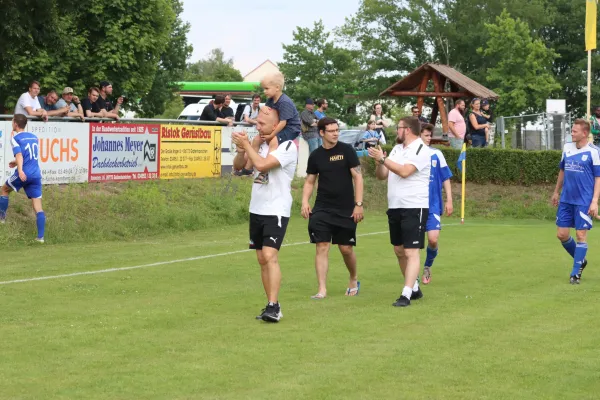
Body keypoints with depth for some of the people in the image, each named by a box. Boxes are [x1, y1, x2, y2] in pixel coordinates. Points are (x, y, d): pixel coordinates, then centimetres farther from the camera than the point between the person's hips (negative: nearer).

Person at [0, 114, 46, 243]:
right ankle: (40, 236, -5)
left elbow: (19, 155, -18)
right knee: (38, 207, 1)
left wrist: (20, 170, -31)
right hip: (36, 174, 5)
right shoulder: (34, 137, 17)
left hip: (24, 174, -5)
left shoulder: (15, 138, -2)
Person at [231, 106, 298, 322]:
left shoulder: (288, 146, -13)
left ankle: (274, 307, -20)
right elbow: (237, 166, 10)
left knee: (270, 255, -19)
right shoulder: (259, 143, 9)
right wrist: (241, 149, -8)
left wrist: (246, 144, -13)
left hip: (276, 211, -7)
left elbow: (262, 164, -25)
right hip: (256, 209, 8)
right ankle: (271, 306, 15)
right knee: (262, 259, 9)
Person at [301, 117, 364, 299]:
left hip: (346, 209, -2)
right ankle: (322, 289, -3)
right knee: (322, 246, -6)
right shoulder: (315, 156, 3)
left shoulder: (346, 150, -4)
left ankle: (354, 280, 32)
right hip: (322, 209, 2)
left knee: (346, 248, 5)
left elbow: (357, 177, -4)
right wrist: (305, 202, -3)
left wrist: (358, 204, -10)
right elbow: (309, 181, 12)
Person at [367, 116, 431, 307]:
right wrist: (379, 162, -6)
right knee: (399, 251, 13)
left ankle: (406, 294, -15)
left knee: (411, 252, -10)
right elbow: (381, 176, 13)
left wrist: (382, 158, -19)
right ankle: (414, 288, 25)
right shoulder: (396, 149, 14)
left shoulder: (421, 150, -11)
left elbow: (404, 171, -24)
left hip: (414, 207, -9)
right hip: (394, 207, 9)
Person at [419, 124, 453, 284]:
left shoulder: (436, 154, 1)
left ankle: (427, 267, 16)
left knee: (433, 239, -11)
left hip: (433, 205, 0)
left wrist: (449, 200, 2)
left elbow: (446, 178, 7)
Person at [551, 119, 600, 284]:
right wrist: (556, 192, 22)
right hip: (566, 200, 6)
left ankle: (576, 273, 5)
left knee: (581, 235, -3)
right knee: (562, 234, 7)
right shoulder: (567, 147, 7)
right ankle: (581, 260, 29)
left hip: (584, 202, -6)